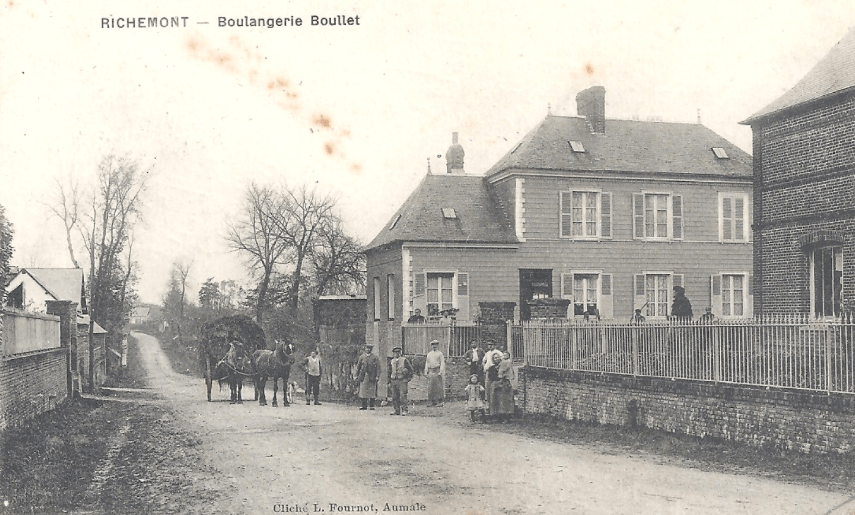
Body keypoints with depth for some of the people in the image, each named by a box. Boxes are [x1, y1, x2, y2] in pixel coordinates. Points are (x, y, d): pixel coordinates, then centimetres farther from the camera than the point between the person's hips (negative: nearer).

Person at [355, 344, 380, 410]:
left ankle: (372, 406, 5)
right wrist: (357, 375, 6)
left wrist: (377, 376, -11)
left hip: (371, 377, -3)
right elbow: (358, 366, 12)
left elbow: (378, 367, -3)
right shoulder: (362, 357, 10)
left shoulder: (375, 357, 2)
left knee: (372, 391, -1)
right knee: (363, 390, 1)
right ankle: (364, 405, 6)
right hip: (363, 376, 3)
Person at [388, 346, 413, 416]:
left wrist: (409, 380, -4)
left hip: (402, 380, -4)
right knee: (394, 397, 4)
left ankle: (404, 411, -8)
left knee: (403, 395, -10)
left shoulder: (404, 360, 1)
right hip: (394, 381, 4)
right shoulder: (391, 362, 12)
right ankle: (397, 410, 13)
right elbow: (390, 372, 19)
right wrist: (389, 382, 14)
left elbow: (410, 370, 2)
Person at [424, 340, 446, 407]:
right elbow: (426, 363, 20)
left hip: (437, 371, -5)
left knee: (438, 386, -6)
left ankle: (440, 402, -5)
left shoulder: (440, 353, 4)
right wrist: (426, 372, 10)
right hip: (430, 371, 5)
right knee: (430, 387, 2)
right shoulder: (429, 354, 19)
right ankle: (433, 402, 6)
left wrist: (441, 372, -14)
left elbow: (442, 363, -3)